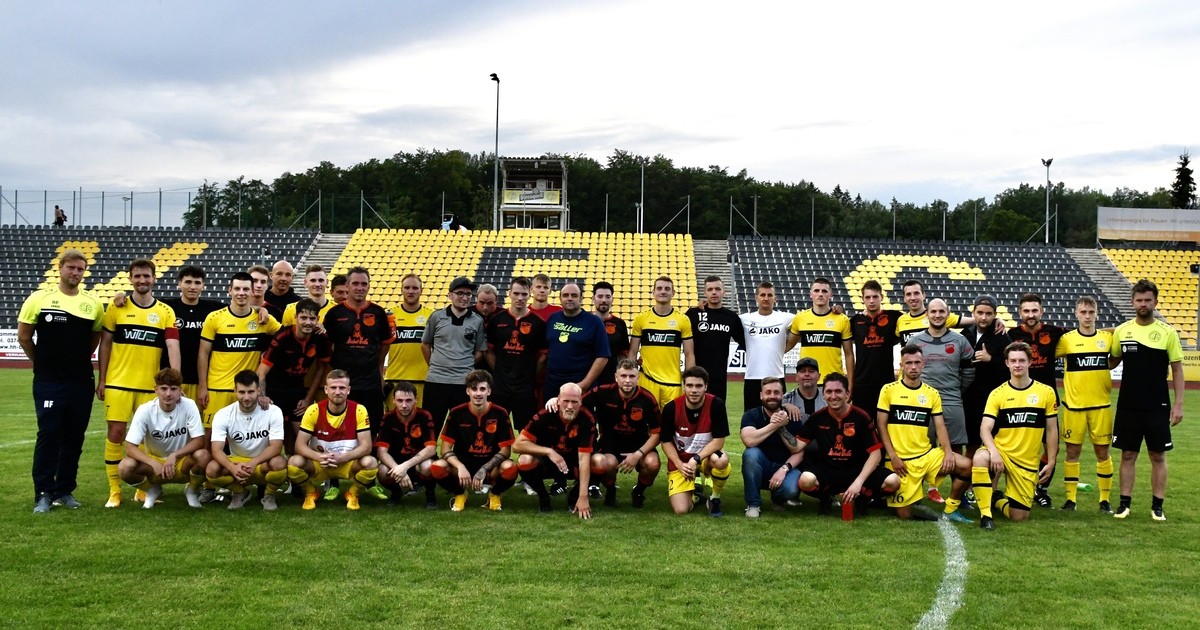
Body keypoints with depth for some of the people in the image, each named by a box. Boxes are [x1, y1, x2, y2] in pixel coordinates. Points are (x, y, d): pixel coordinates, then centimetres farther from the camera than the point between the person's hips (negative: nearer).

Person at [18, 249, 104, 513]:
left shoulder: (93, 304, 3)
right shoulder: (39, 298, -4)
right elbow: (23, 336, 3)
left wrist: (79, 361, 12)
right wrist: (43, 362, 9)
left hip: (82, 382, 3)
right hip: (48, 382, -3)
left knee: (74, 437, 7)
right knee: (49, 435, -4)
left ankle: (65, 490, 17)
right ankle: (43, 493, 4)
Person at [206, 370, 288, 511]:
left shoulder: (273, 412, -15)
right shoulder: (223, 415, -12)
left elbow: (276, 447, -20)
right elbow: (217, 450, -20)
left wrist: (254, 462, -39)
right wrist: (233, 467, -41)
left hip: (263, 463, -2)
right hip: (236, 463, 2)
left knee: (279, 463, -36)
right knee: (212, 470, -29)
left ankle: (269, 495, -1)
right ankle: (240, 493, 4)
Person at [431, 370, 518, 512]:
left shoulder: (500, 414, -9)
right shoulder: (456, 413, -7)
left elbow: (506, 449, -10)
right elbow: (446, 449, -9)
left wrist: (484, 469, -24)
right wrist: (460, 467, -29)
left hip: (490, 466, -1)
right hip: (463, 464, 1)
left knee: (510, 468, -34)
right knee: (437, 467, -30)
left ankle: (494, 494, 2)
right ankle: (459, 494, 3)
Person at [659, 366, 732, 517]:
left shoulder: (716, 405, -17)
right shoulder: (671, 408, -14)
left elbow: (719, 440, -15)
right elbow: (666, 441, -4)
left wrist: (696, 460, -25)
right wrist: (680, 465, -18)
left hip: (706, 457, 0)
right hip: (680, 462, 0)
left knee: (722, 459, -37)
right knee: (681, 510, -18)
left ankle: (715, 499, -7)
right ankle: (693, 492, 20)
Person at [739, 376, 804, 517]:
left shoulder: (792, 417, -2)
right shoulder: (750, 416, -7)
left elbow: (798, 451, -7)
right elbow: (749, 441, -27)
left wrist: (784, 469, -23)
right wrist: (775, 425, -24)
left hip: (785, 467, 1)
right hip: (759, 469, 0)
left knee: (790, 489, -33)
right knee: (751, 453, -34)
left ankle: (778, 497, 8)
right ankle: (753, 504, -17)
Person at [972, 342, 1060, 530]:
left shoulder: (1046, 392, 1)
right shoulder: (997, 394, -2)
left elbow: (1051, 430, 6)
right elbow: (985, 428, -10)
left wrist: (1051, 462, 2)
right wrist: (993, 451, -28)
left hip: (1029, 462, 1)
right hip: (1001, 451, -1)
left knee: (1019, 517, -2)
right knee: (980, 458, -38)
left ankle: (998, 502, 34)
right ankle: (986, 513, -25)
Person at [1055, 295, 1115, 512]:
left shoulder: (1108, 338, 4)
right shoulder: (1067, 339, -2)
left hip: (1101, 405, 1)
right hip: (1073, 405, -1)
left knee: (1102, 451, 6)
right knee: (1073, 451, 4)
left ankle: (1105, 499, 15)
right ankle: (1070, 498, 12)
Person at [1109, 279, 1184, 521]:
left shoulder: (1167, 332, -3)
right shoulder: (1121, 331, 2)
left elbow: (1177, 369, -1)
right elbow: (1112, 362, 14)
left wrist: (1178, 404, -6)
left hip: (1158, 407, -1)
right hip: (1128, 406, 2)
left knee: (1158, 456, 5)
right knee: (1128, 454, 6)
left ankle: (1157, 506, 14)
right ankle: (1125, 503, 13)